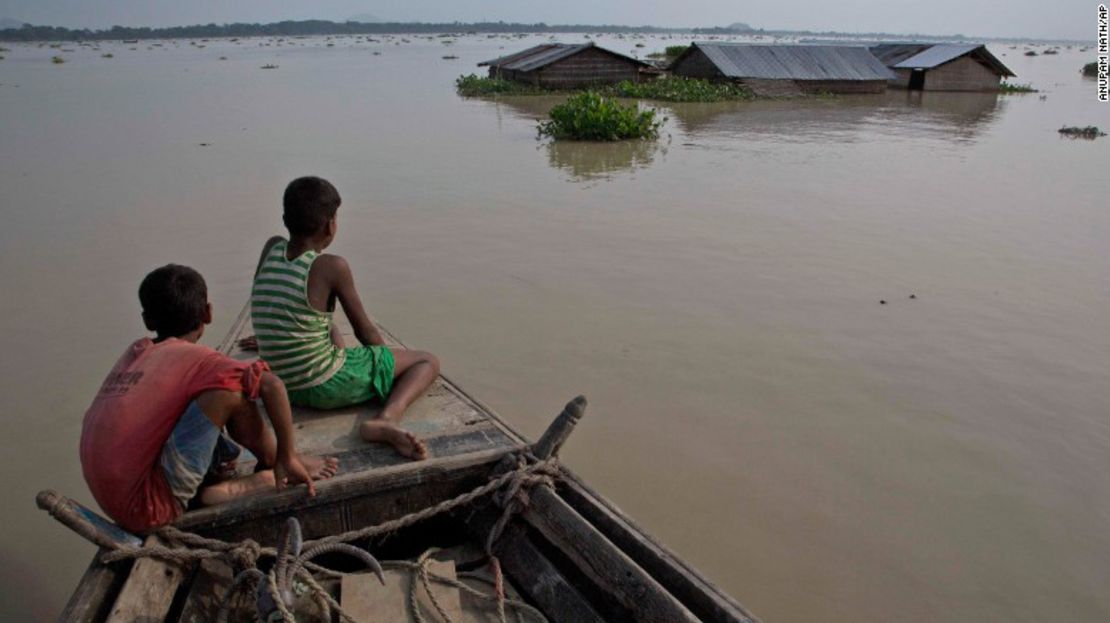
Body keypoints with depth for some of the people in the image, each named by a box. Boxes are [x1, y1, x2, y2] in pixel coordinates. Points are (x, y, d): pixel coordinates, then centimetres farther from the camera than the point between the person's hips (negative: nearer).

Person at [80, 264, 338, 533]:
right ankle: (272, 470, 8)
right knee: (230, 393, -9)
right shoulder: (193, 358, -8)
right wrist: (286, 458, -9)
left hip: (116, 505, 8)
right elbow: (272, 385, -19)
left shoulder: (136, 352, 11)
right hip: (148, 509, -8)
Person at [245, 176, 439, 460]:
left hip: (284, 390, 8)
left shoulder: (272, 253, 1)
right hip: (327, 388, -8)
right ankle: (386, 418, -19)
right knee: (428, 361, 2)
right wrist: (386, 358, 12)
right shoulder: (332, 267, -17)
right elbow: (366, 333, -7)